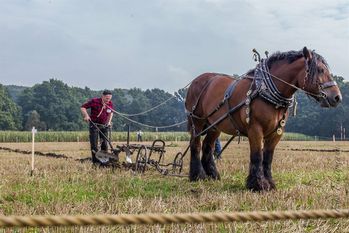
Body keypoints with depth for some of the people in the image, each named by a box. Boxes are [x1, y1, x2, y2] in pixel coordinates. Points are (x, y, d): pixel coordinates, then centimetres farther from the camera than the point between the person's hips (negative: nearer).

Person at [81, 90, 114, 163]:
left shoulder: (110, 103, -5)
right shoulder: (94, 101, -18)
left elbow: (111, 113, 15)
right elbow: (83, 107, -11)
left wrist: (109, 121, 6)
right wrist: (86, 116, -24)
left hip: (104, 125, 4)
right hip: (94, 124, -4)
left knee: (104, 143, 5)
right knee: (94, 144, -5)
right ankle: (95, 160, 0)